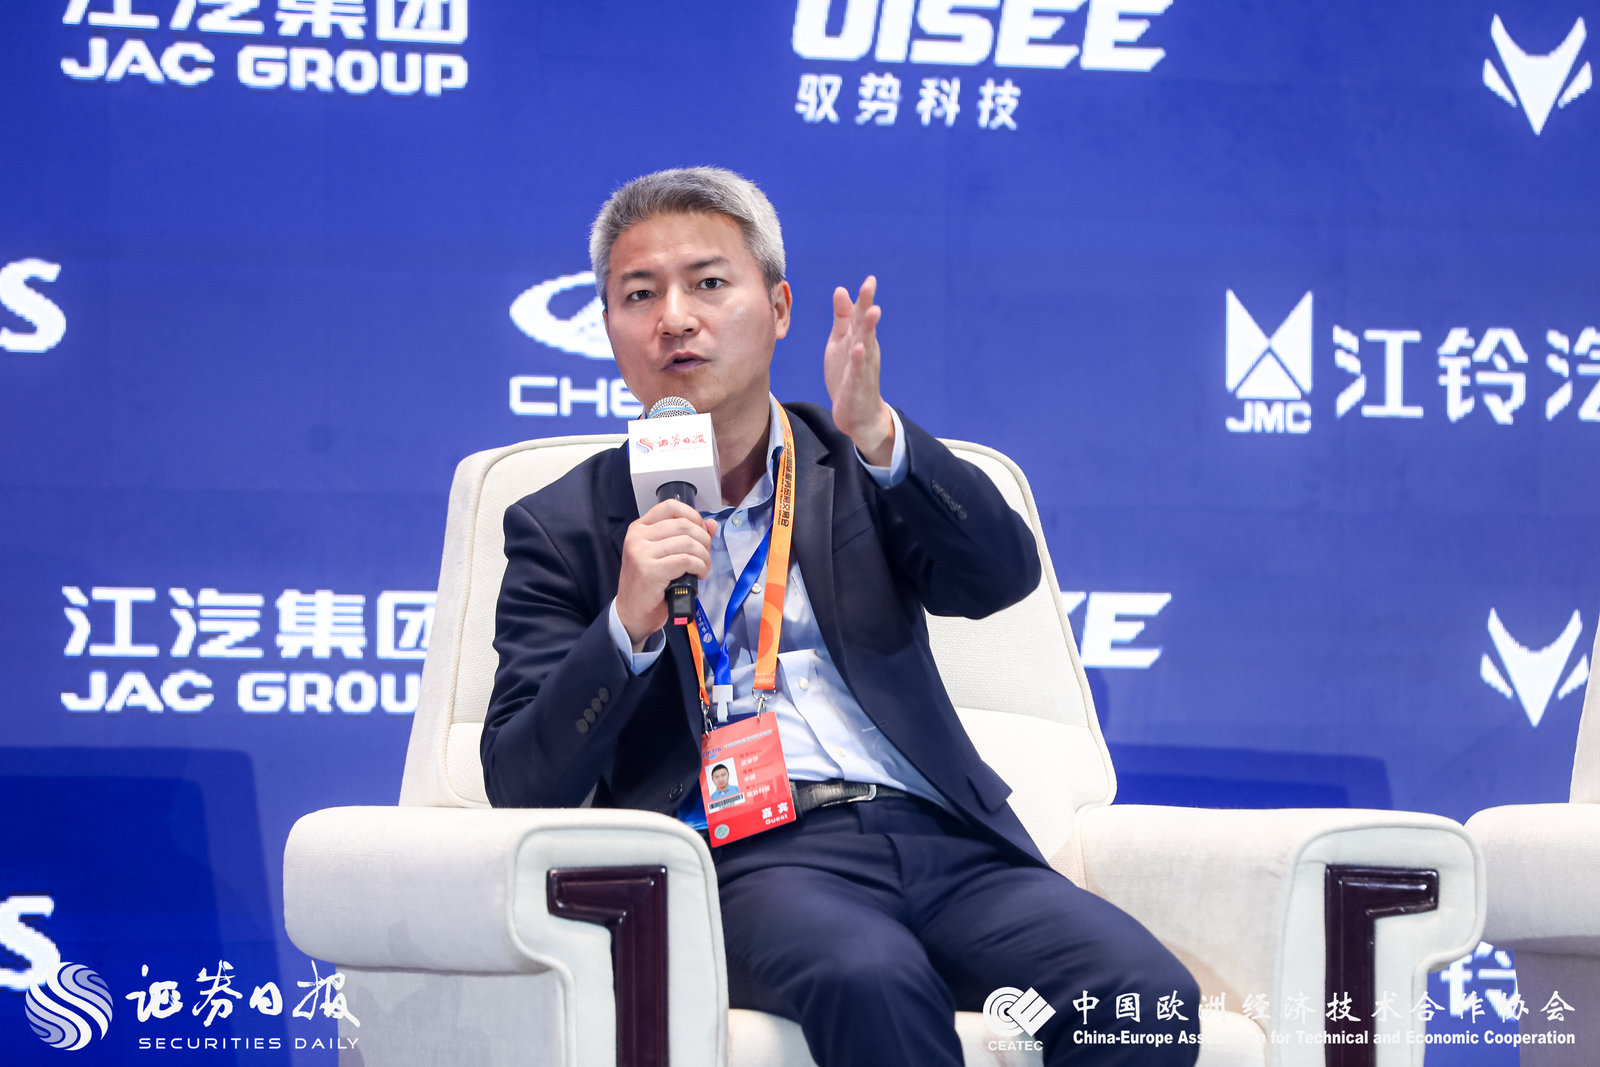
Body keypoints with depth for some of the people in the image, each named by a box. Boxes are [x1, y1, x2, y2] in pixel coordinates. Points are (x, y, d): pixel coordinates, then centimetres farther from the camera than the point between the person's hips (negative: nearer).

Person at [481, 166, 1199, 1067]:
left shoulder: (855, 466, 20)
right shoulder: (565, 529, 14)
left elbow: (1004, 576, 0)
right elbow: (523, 789, 4)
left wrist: (877, 435, -16)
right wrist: (629, 623, -12)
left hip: (939, 835, 3)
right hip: (743, 856, -3)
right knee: (871, 981, -39)